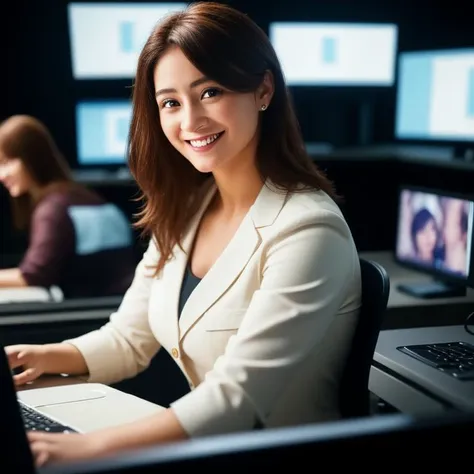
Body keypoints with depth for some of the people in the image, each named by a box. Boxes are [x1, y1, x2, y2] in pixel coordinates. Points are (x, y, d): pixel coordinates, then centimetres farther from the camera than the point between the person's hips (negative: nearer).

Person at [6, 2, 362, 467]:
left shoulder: (307, 231, -20)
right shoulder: (183, 211, 3)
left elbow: (236, 398, -24)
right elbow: (128, 339, 8)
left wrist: (87, 447, -32)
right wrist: (40, 357, -8)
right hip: (202, 453, 6)